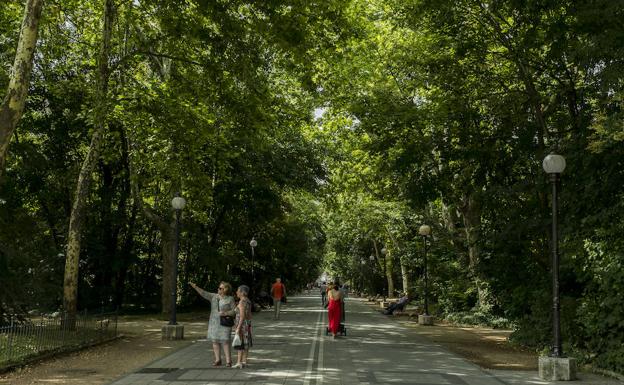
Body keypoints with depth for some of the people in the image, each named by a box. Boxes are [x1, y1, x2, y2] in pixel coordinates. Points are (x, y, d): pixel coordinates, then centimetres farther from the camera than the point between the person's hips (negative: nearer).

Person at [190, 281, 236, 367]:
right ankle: (217, 360, 12)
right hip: (214, 323, 4)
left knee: (225, 341, -7)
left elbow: (234, 312, -7)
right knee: (215, 341, 3)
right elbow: (203, 293, -4)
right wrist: (195, 287, -15)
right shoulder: (214, 296, 5)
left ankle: (228, 361, 0)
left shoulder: (230, 299, -6)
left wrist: (225, 313, -23)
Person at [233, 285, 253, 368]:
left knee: (240, 343, -4)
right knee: (245, 344, 10)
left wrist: (238, 328, -22)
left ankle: (239, 362, -2)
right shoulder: (248, 301, 9)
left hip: (242, 325, -9)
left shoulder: (242, 302, -18)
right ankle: (244, 361, 13)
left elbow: (242, 316, -22)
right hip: (247, 324, 9)